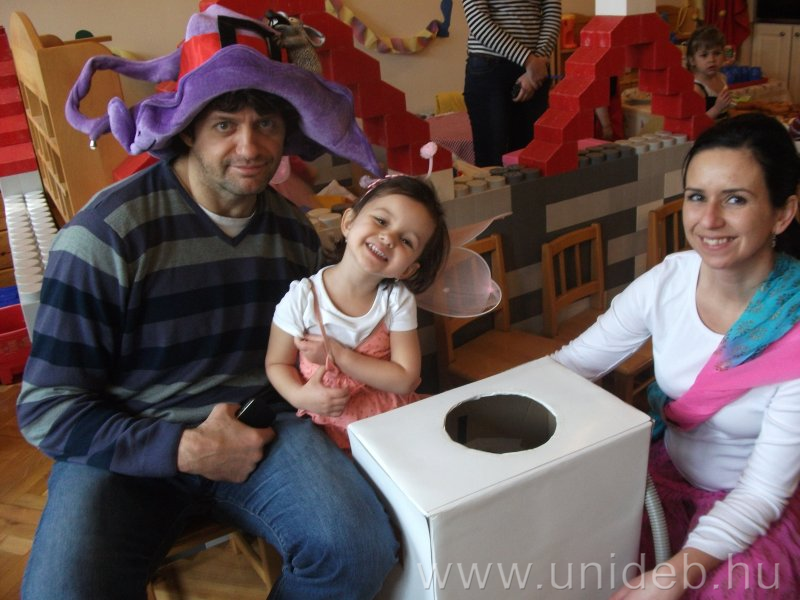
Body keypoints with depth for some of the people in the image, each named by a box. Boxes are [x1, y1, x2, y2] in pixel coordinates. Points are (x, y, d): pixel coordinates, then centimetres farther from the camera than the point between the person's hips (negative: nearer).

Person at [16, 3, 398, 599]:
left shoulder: (295, 230, 5)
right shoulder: (107, 233, -12)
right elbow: (47, 407, -9)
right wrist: (184, 450, -18)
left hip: (262, 426, 3)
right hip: (126, 447, -2)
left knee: (360, 551, -20)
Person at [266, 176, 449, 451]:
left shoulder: (398, 300, -6)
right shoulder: (302, 298, -10)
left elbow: (406, 379, -10)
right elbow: (277, 363, -1)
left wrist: (339, 356, -18)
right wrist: (299, 395, -22)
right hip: (328, 426, 0)